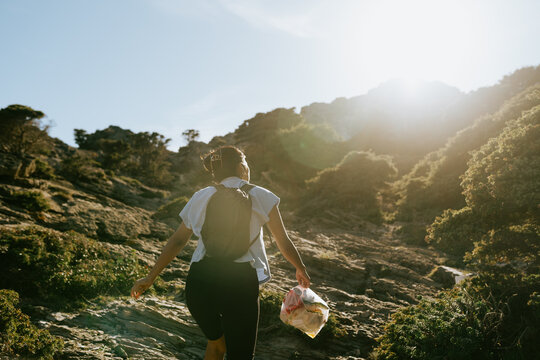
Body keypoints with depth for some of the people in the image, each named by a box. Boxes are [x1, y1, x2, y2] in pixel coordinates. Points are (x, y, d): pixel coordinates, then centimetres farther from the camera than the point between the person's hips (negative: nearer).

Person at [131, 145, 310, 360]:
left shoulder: (201, 197, 15)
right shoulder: (259, 196, 8)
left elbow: (177, 241, 16)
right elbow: (284, 243, 13)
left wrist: (150, 278, 23)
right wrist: (301, 269, 29)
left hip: (199, 280, 4)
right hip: (239, 283, -4)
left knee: (216, 342, 30)